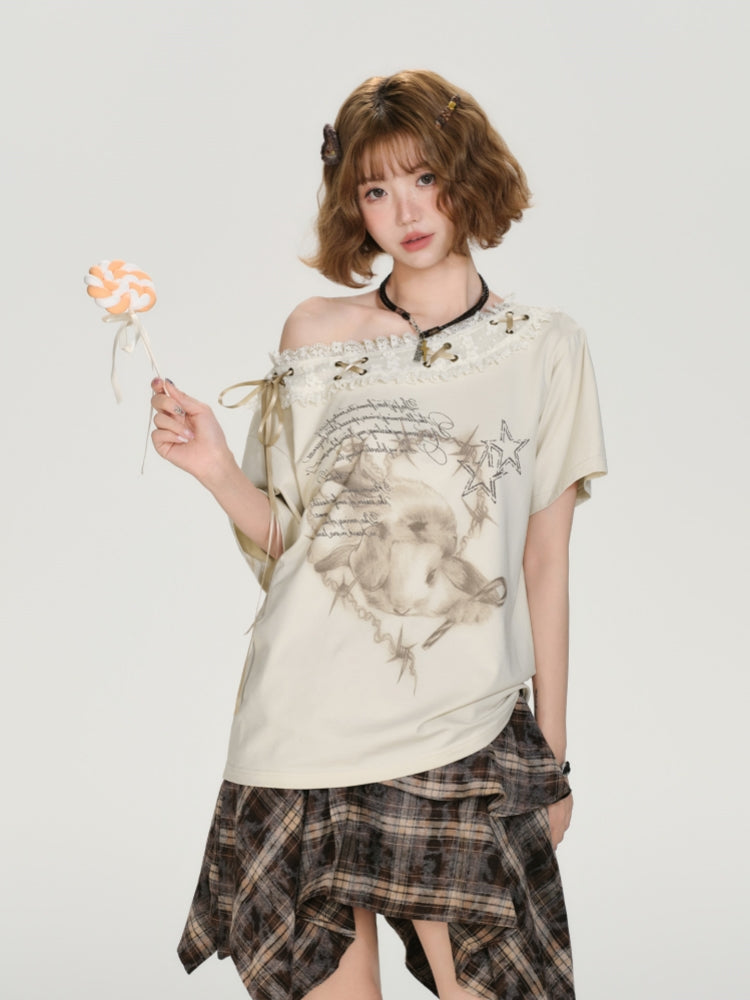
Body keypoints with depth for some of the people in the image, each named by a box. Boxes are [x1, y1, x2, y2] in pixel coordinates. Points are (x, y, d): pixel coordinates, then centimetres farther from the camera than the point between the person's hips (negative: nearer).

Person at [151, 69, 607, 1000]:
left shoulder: (544, 347, 4)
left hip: (465, 736, -1)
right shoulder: (314, 336, 5)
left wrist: (552, 755, 7)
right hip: (312, 722, 1)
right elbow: (286, 536, 8)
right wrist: (219, 472, -11)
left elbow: (544, 564, 5)